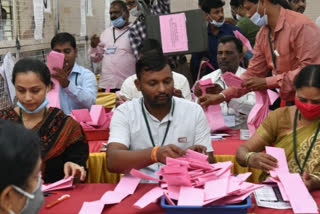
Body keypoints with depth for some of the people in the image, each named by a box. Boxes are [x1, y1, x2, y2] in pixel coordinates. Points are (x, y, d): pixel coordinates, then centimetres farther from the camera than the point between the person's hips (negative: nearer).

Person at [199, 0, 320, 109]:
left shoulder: (301, 26, -18)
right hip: (288, 103, 7)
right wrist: (222, 96, 0)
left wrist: (267, 82, -21)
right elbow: (253, 73, 9)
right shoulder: (263, 34, 6)